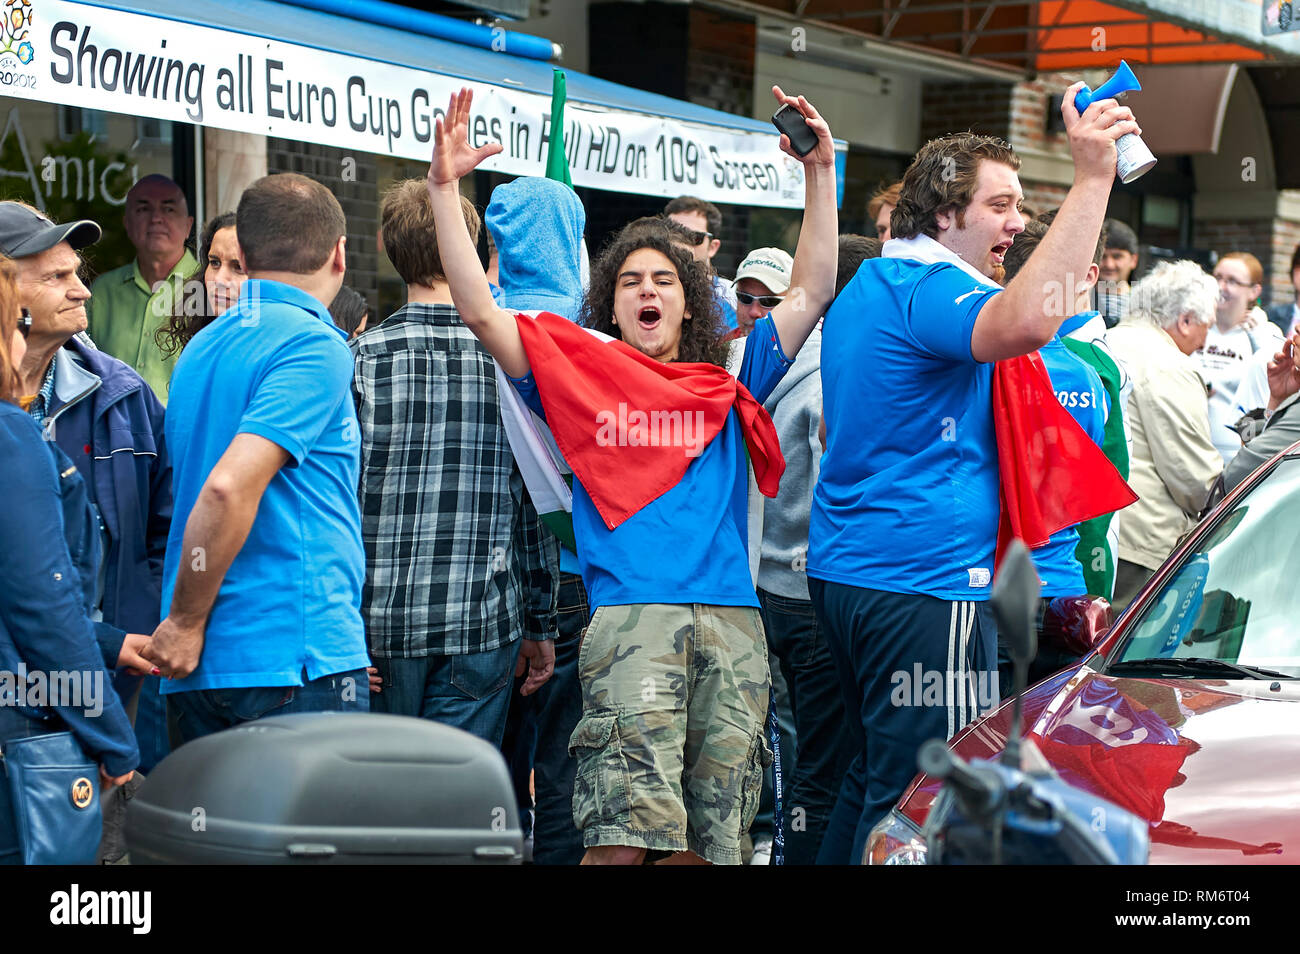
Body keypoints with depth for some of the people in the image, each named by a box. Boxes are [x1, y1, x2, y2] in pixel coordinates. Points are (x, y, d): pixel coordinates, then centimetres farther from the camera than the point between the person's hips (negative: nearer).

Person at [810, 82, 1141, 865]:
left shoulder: (867, 289, 18)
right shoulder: (927, 290, -15)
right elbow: (1025, 322, -36)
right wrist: (1092, 180, -34)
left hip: (844, 572, 11)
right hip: (927, 582, -11)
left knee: (876, 779, 18)